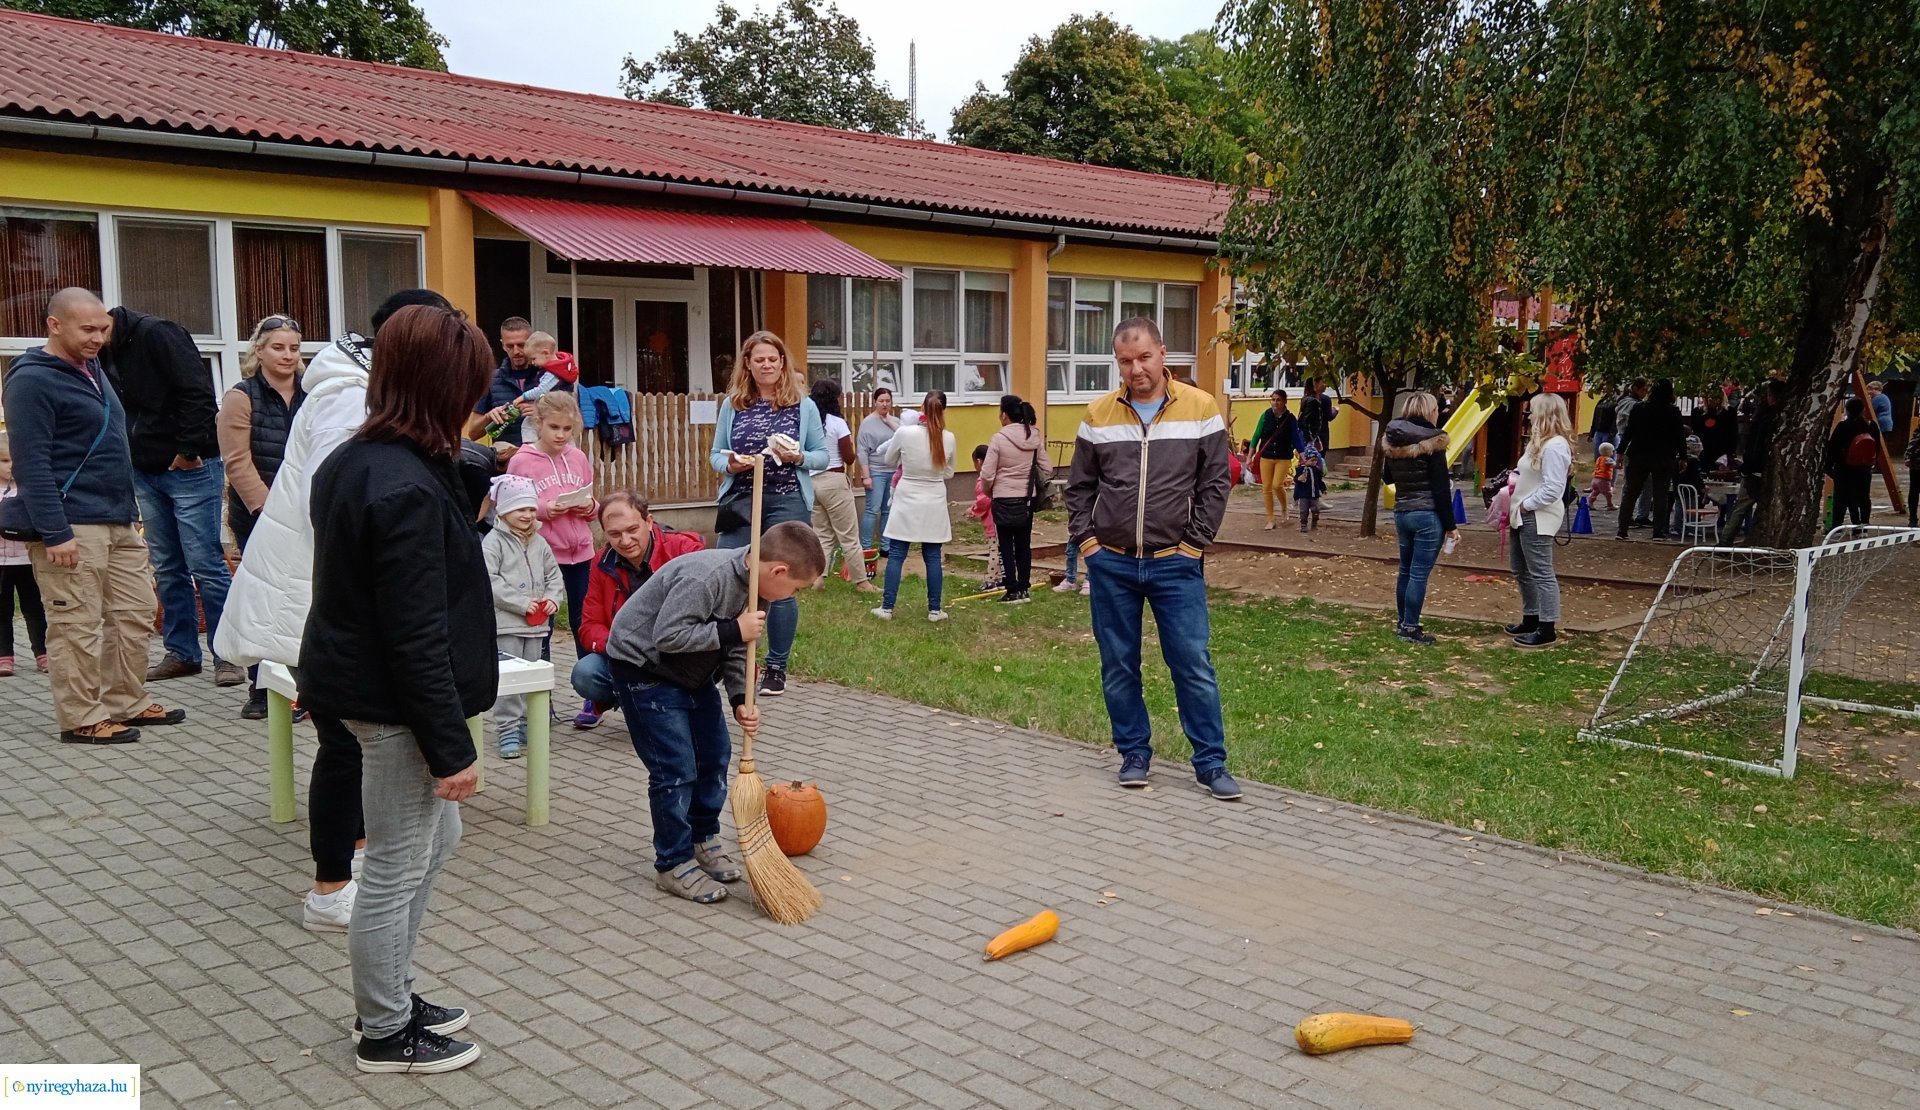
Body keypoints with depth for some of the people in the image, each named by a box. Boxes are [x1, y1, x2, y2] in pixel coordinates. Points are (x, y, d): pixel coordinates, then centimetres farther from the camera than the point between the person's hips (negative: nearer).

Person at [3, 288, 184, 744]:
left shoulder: (93, 369, 17)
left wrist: (129, 512, 22)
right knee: (78, 625, -4)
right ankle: (82, 719, 4)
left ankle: (127, 703, 22)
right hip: (72, 526, -9)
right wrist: (54, 533, -22)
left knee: (135, 615, 11)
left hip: (119, 522, 9)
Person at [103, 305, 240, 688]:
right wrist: (128, 457, 6)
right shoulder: (104, 356, 11)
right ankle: (181, 652, 20)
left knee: (205, 564, -6)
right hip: (145, 473, 8)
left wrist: (188, 451, -18)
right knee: (166, 568, 11)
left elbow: (198, 391, -20)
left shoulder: (156, 334, -14)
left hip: (191, 469, -8)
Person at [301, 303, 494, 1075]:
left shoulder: (353, 461, 5)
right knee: (396, 869, 6)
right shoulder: (407, 490, -25)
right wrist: (451, 747, -19)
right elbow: (418, 638, -24)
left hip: (360, 682, 10)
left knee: (435, 840, 23)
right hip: (397, 704, -10)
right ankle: (385, 1033, 24)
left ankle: (389, 998, 37)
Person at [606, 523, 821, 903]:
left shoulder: (752, 585, -4)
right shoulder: (707, 577, -33)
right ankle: (673, 864, 5)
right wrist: (733, 630, -31)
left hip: (693, 673, 9)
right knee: (676, 768, -9)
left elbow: (735, 650, 3)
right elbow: (668, 636, -34)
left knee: (715, 754, 13)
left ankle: (704, 840, 31)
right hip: (645, 668, -9)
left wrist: (740, 701, -11)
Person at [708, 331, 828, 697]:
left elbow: (822, 456, 5)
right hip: (739, 502, 2)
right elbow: (715, 454, 10)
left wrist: (798, 457, -14)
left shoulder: (803, 405, 4)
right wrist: (729, 465, -11)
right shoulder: (732, 405, 8)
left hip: (787, 503, -2)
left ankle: (777, 667, 13)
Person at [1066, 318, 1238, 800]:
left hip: (1175, 563, -2)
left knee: (1193, 664, -1)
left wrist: (1194, 545, -6)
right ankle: (1134, 753, 23)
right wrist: (1085, 539, -1)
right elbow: (1080, 487, 10)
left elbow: (1214, 484, 0)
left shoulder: (1200, 408, -2)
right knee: (1118, 665, 8)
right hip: (1110, 563, 2)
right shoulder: (1099, 415, 4)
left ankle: (1211, 761, 10)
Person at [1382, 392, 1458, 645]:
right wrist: (1450, 525, -9)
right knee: (1419, 573, -2)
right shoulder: (1431, 441, -14)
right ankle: (1409, 627, 1)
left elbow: (1387, 477, 18)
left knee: (1406, 570, 17)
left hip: (1401, 513, 7)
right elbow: (1441, 488, -14)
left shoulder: (1393, 441, 6)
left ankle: (1401, 622, 26)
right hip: (1428, 515, -7)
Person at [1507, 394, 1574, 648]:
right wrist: (1514, 477, 4)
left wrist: (1526, 505, -17)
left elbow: (1553, 489, -23)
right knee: (1521, 570, 18)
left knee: (1541, 573, -6)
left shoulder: (1555, 446, -18)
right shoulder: (1540, 442, 15)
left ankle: (1546, 629, -2)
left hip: (1538, 518, -11)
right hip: (1525, 516, 11)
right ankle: (1531, 619, 29)